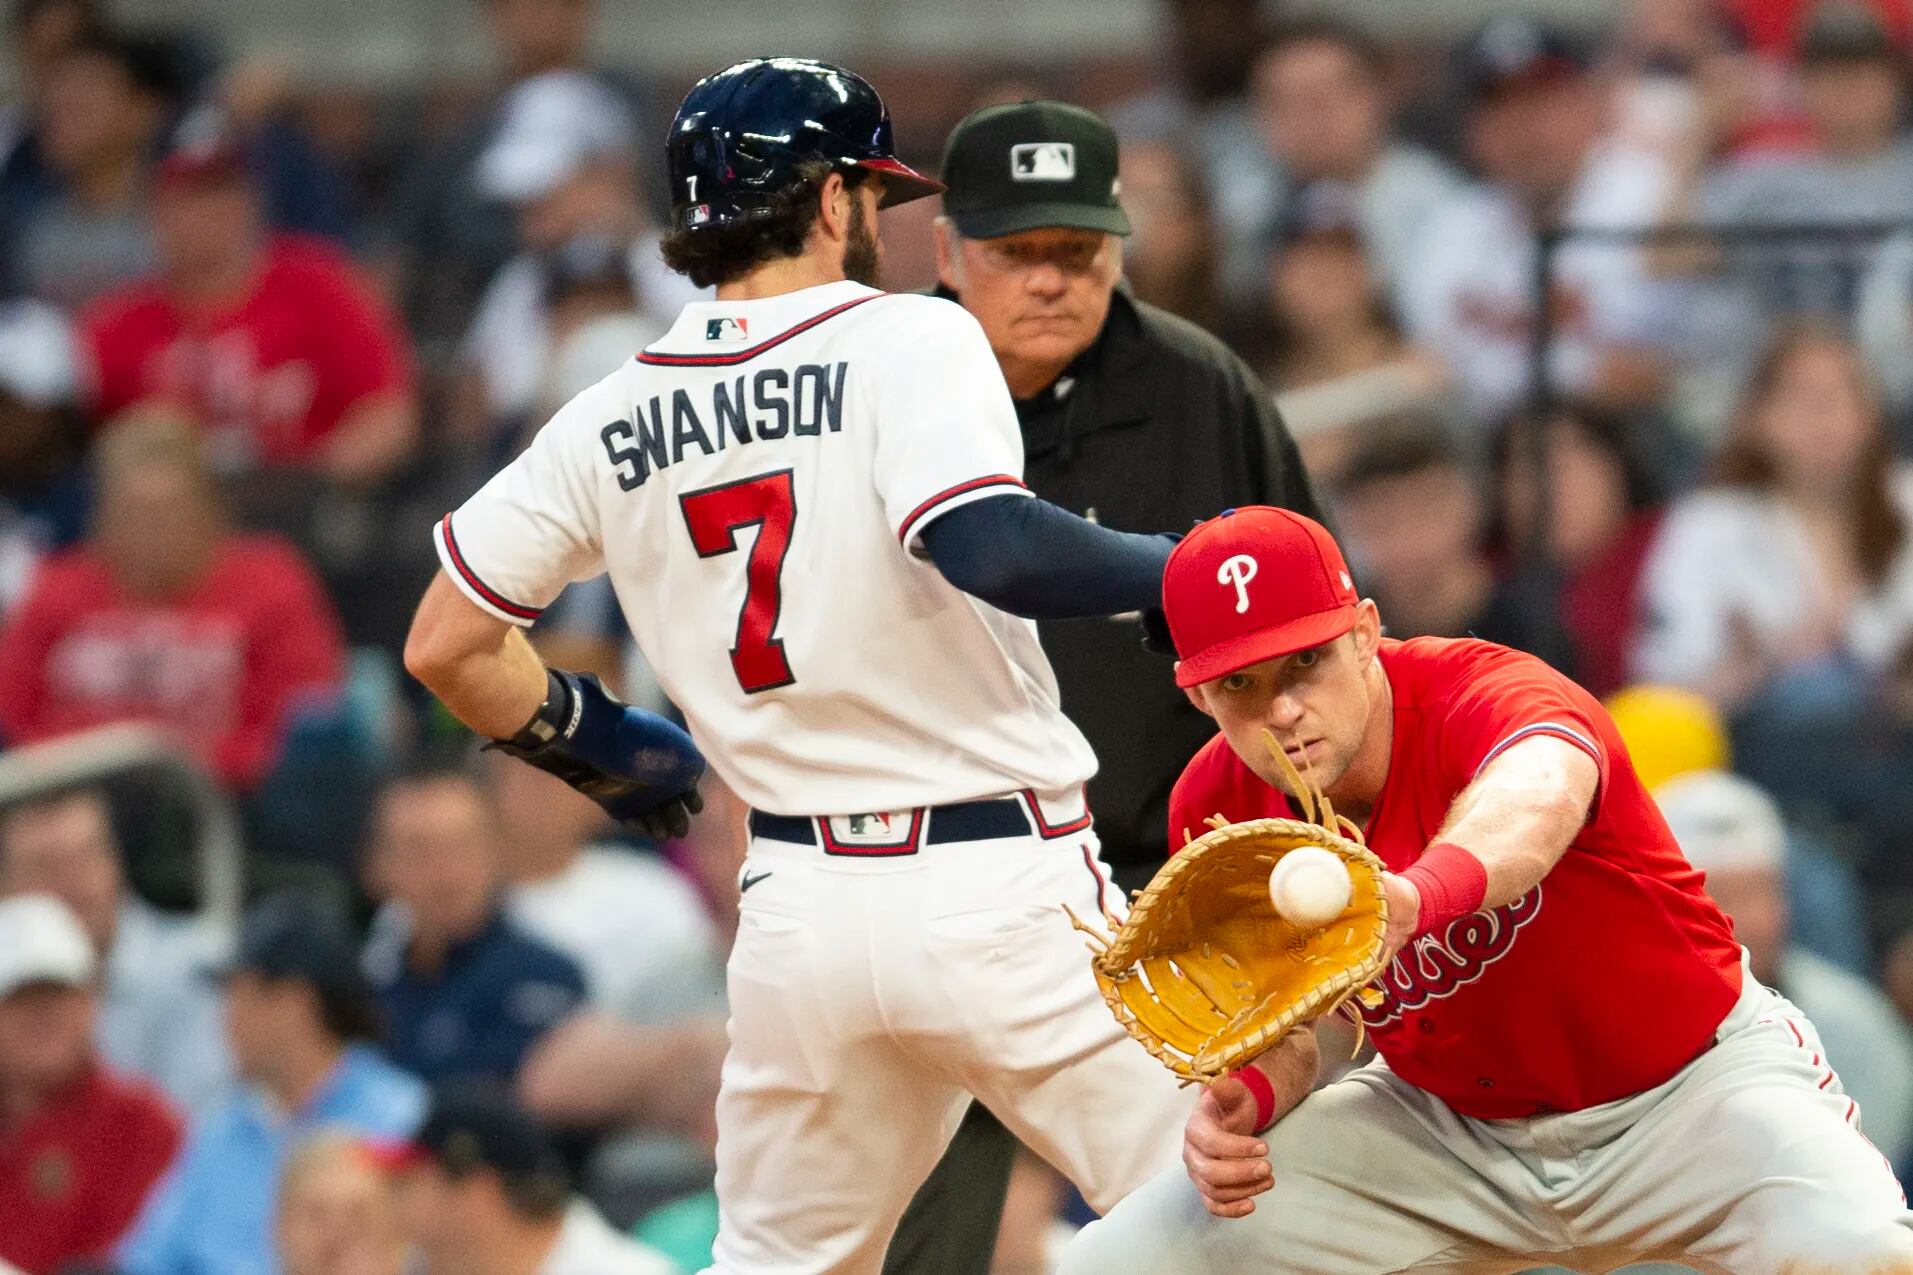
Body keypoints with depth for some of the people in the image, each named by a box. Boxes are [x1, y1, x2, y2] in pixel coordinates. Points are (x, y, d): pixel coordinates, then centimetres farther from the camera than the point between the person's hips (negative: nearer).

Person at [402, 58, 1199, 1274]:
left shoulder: (611, 422, 8)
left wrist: (595, 741, 26)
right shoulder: (908, 340, -7)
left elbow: (445, 644, 11)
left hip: (800, 902, 6)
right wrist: (1176, 569, -12)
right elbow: (988, 548, -25)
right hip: (999, 891, -5)